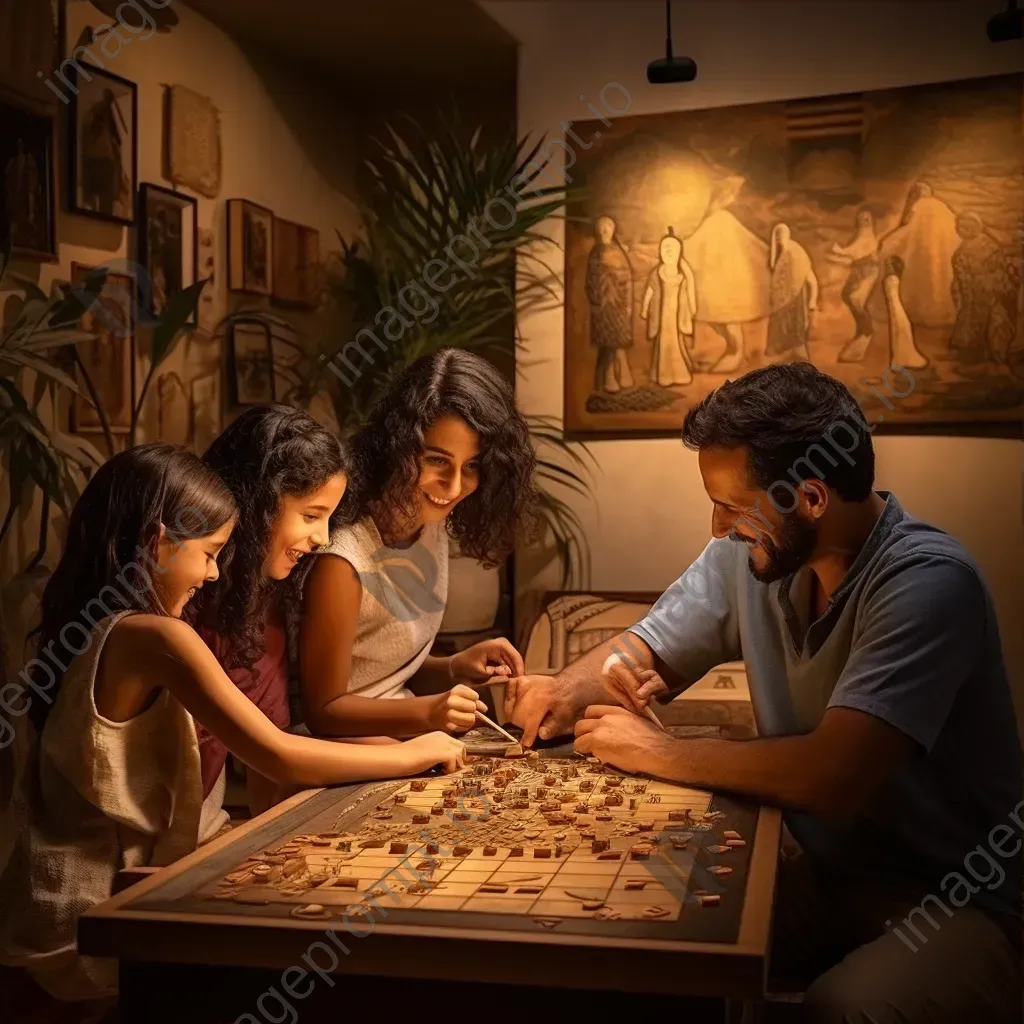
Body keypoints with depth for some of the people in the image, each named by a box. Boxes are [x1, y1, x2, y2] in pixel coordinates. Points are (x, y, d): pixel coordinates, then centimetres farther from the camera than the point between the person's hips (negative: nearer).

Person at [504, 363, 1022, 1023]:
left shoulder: (926, 582, -24)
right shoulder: (747, 554, -2)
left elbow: (833, 777, -33)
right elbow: (641, 652, 11)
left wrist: (659, 753, -20)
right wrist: (564, 693, -12)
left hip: (967, 900, -6)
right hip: (834, 874, 6)